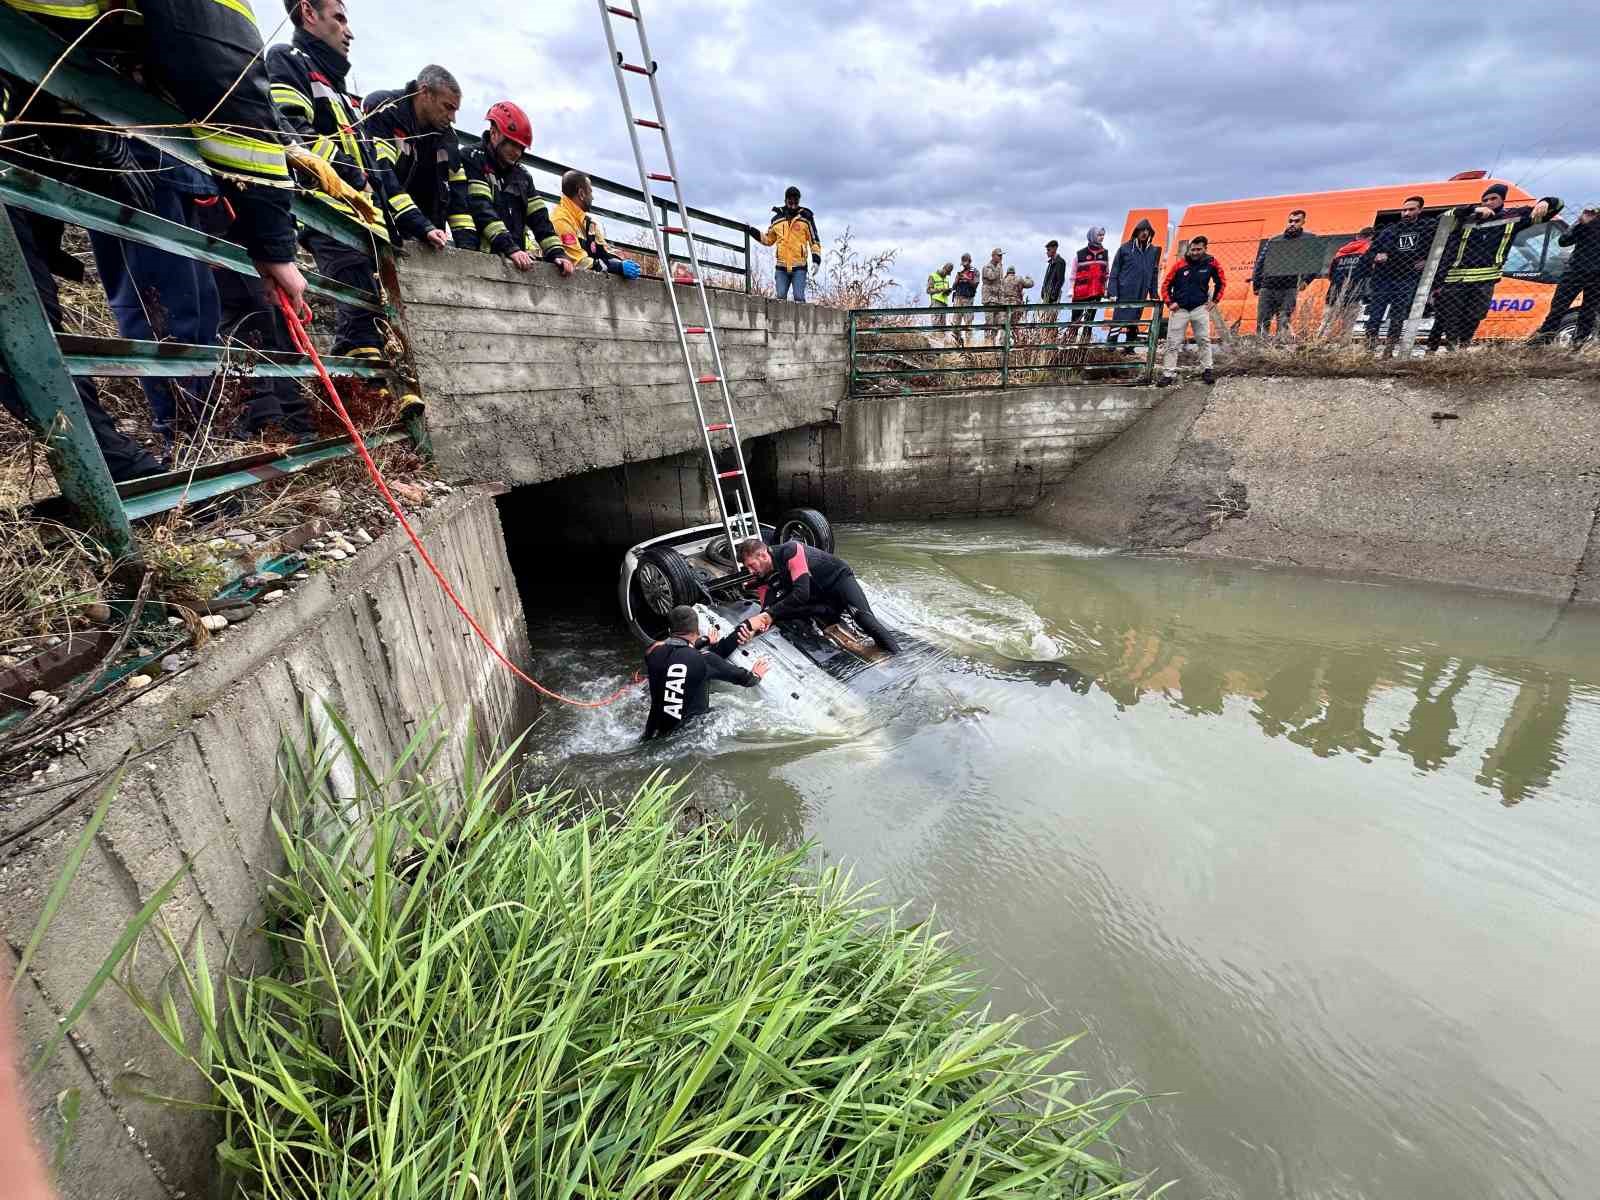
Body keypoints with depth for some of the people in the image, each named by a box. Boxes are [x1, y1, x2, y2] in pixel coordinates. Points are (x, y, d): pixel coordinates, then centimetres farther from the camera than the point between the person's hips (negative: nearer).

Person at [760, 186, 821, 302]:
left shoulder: (806, 217, 4)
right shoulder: (777, 219, 11)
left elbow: (814, 239, 5)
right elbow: (768, 240, 23)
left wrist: (816, 257, -7)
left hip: (799, 267, -3)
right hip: (781, 267, 3)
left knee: (799, 298, -8)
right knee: (780, 297, 1)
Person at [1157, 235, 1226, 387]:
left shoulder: (1211, 263, -3)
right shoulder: (1180, 264, -7)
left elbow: (1221, 282, 11)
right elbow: (1166, 285, 3)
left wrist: (1214, 300, 6)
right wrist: (1170, 302, -5)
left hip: (1200, 308, 1)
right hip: (1180, 309, -1)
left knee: (1204, 340, 2)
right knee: (1173, 343, -1)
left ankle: (1206, 370, 12)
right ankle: (1168, 374, 3)